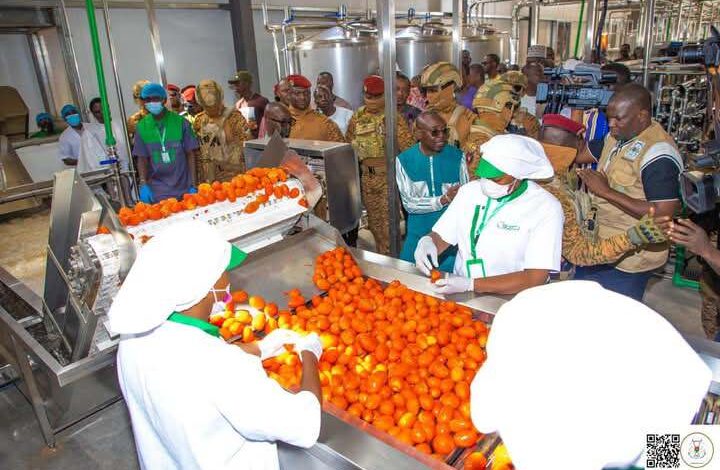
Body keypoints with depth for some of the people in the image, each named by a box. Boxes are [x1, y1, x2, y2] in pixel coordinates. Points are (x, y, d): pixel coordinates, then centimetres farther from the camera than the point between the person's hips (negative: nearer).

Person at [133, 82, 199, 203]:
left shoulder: (180, 122, -2)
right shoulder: (142, 126, 3)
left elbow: (190, 155, 0)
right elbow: (142, 158, 5)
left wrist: (193, 185, -6)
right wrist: (143, 184, -9)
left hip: (182, 189, -1)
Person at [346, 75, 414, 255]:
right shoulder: (358, 117, 6)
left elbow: (408, 146, -15)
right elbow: (348, 145, 13)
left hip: (388, 176, -5)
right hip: (367, 177, 5)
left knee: (388, 221, -3)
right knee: (373, 221, 16)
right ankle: (380, 255, 32)